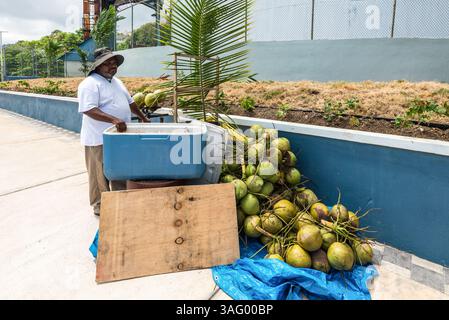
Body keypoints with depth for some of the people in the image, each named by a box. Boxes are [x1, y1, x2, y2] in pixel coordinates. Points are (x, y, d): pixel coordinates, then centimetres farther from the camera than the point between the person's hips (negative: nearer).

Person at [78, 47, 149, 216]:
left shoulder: (117, 82, 15)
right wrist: (114, 119, -33)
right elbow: (89, 110, -24)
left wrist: (143, 118, 20)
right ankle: (100, 206, 19)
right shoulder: (90, 84, -13)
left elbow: (130, 102, 24)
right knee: (100, 174, 4)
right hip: (100, 139, -8)